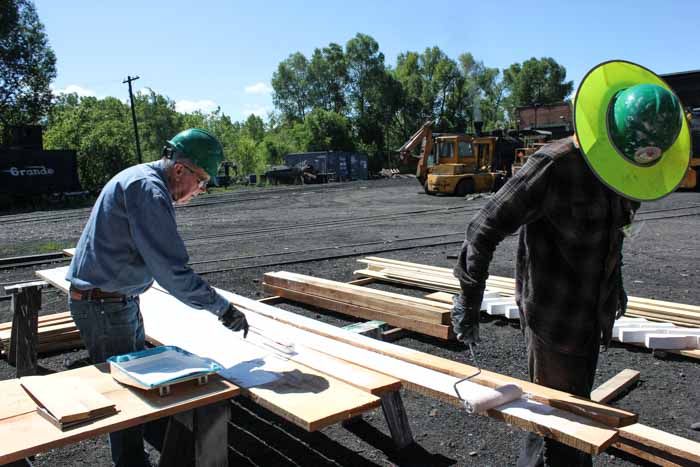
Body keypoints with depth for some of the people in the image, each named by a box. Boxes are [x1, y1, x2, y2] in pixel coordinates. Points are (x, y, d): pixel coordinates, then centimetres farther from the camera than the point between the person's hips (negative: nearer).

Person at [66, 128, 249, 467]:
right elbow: (172, 271, -27)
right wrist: (222, 308, -20)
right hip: (103, 305, -11)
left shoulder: (141, 179, 10)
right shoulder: (149, 191, -23)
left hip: (121, 299, 11)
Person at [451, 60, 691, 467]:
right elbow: (485, 230, -22)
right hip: (554, 318, -8)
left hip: (592, 313, 8)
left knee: (576, 406, 23)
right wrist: (469, 303, -18)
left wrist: (614, 281, 28)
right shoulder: (554, 166, -23)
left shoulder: (616, 162, 2)